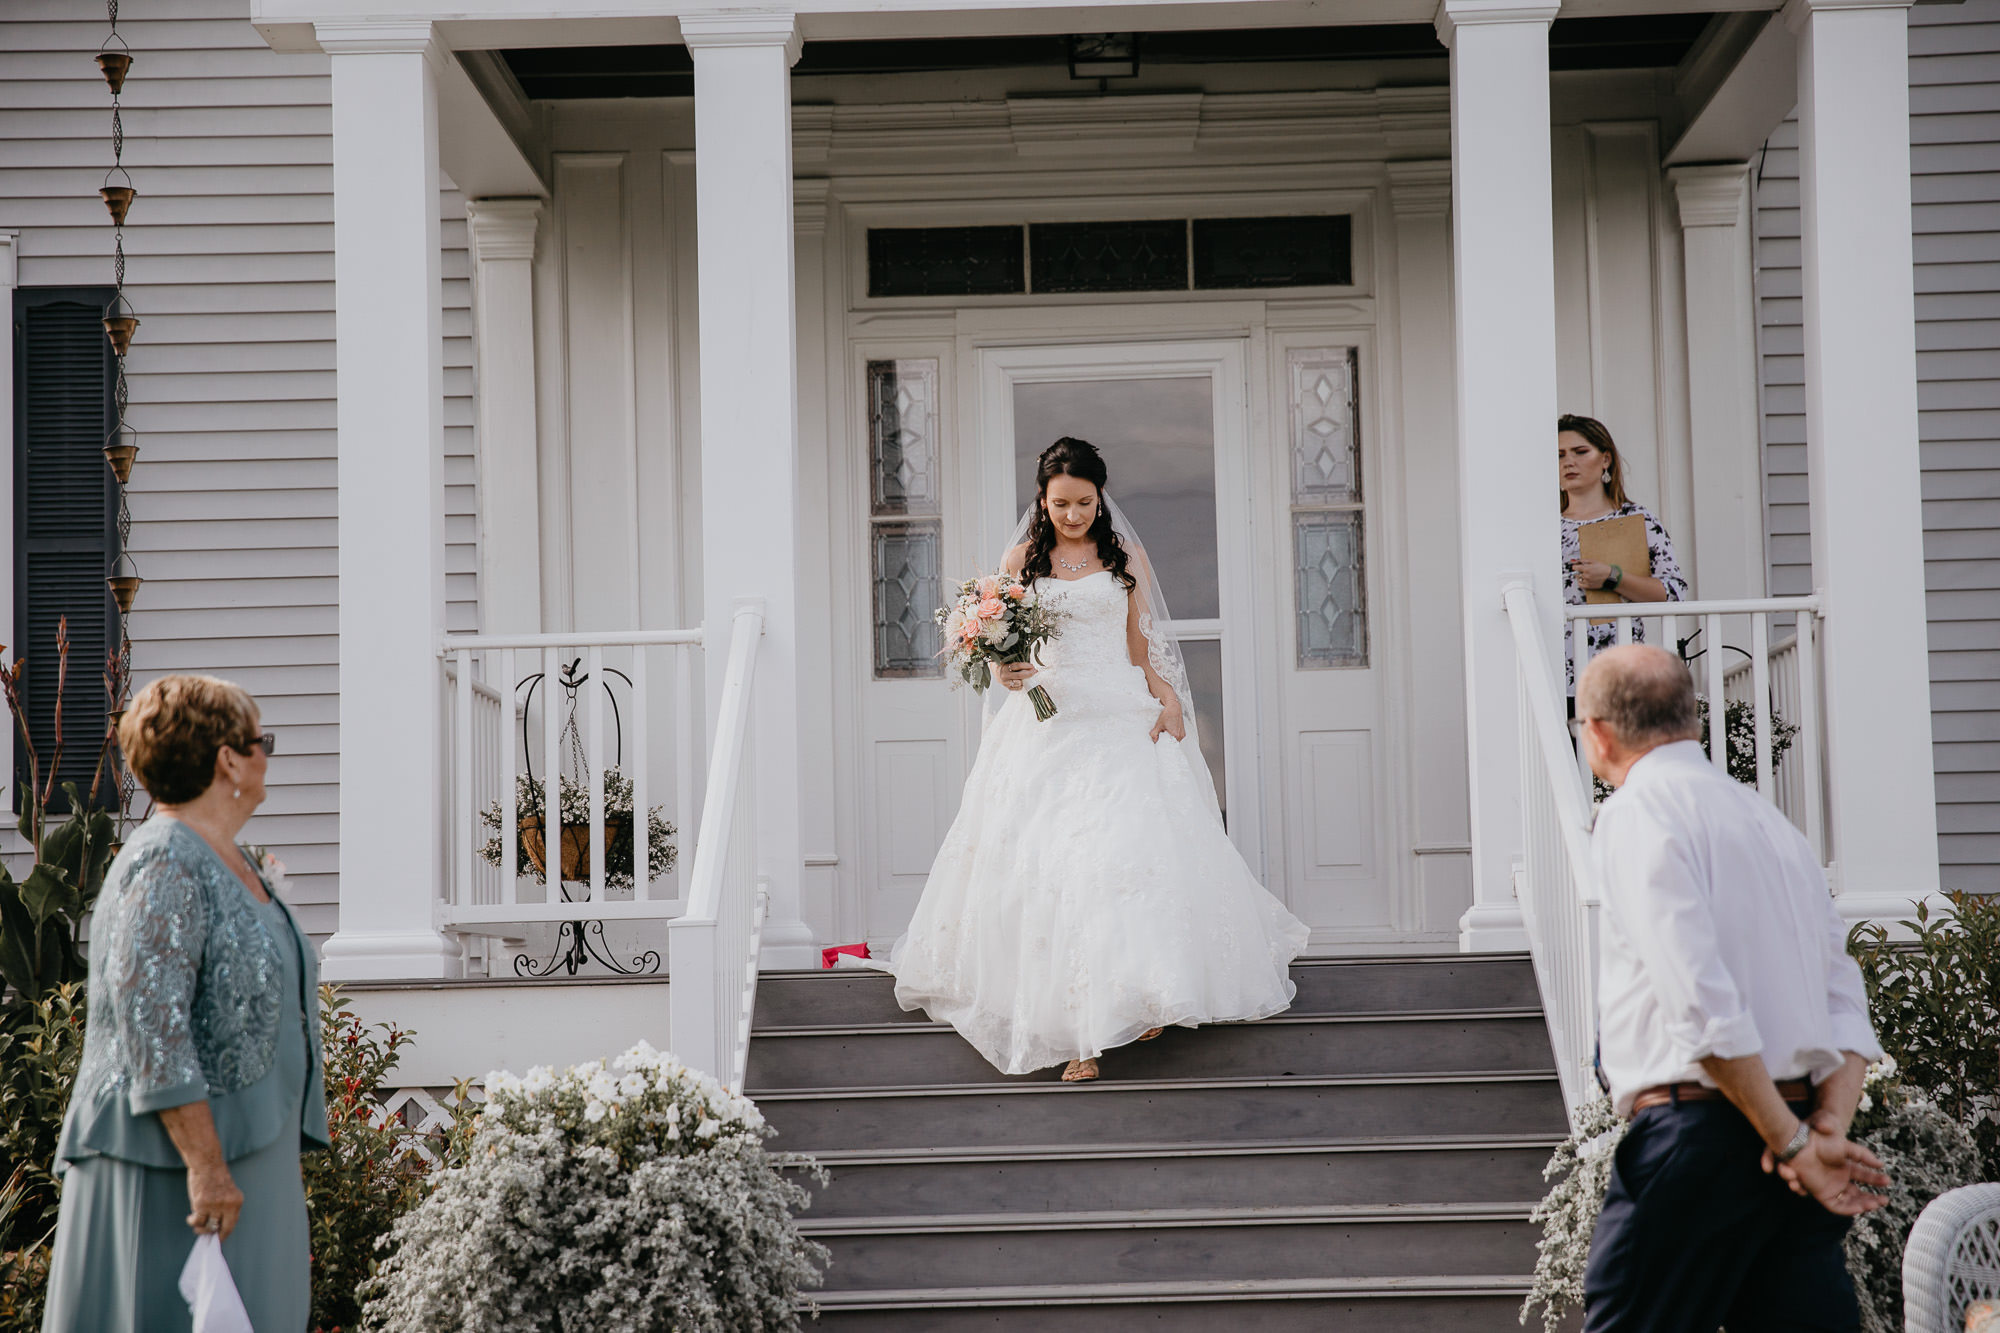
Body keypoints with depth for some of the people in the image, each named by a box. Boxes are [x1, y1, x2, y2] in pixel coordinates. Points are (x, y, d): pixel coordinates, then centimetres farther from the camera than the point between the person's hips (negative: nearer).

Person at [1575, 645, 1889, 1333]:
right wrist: (1829, 1128, 1)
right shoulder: (1769, 818, 22)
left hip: (1697, 1131, -8)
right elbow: (1845, 1001, 14)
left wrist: (1794, 1143, -12)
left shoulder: (1638, 811, -5)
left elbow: (1705, 1005, -16)